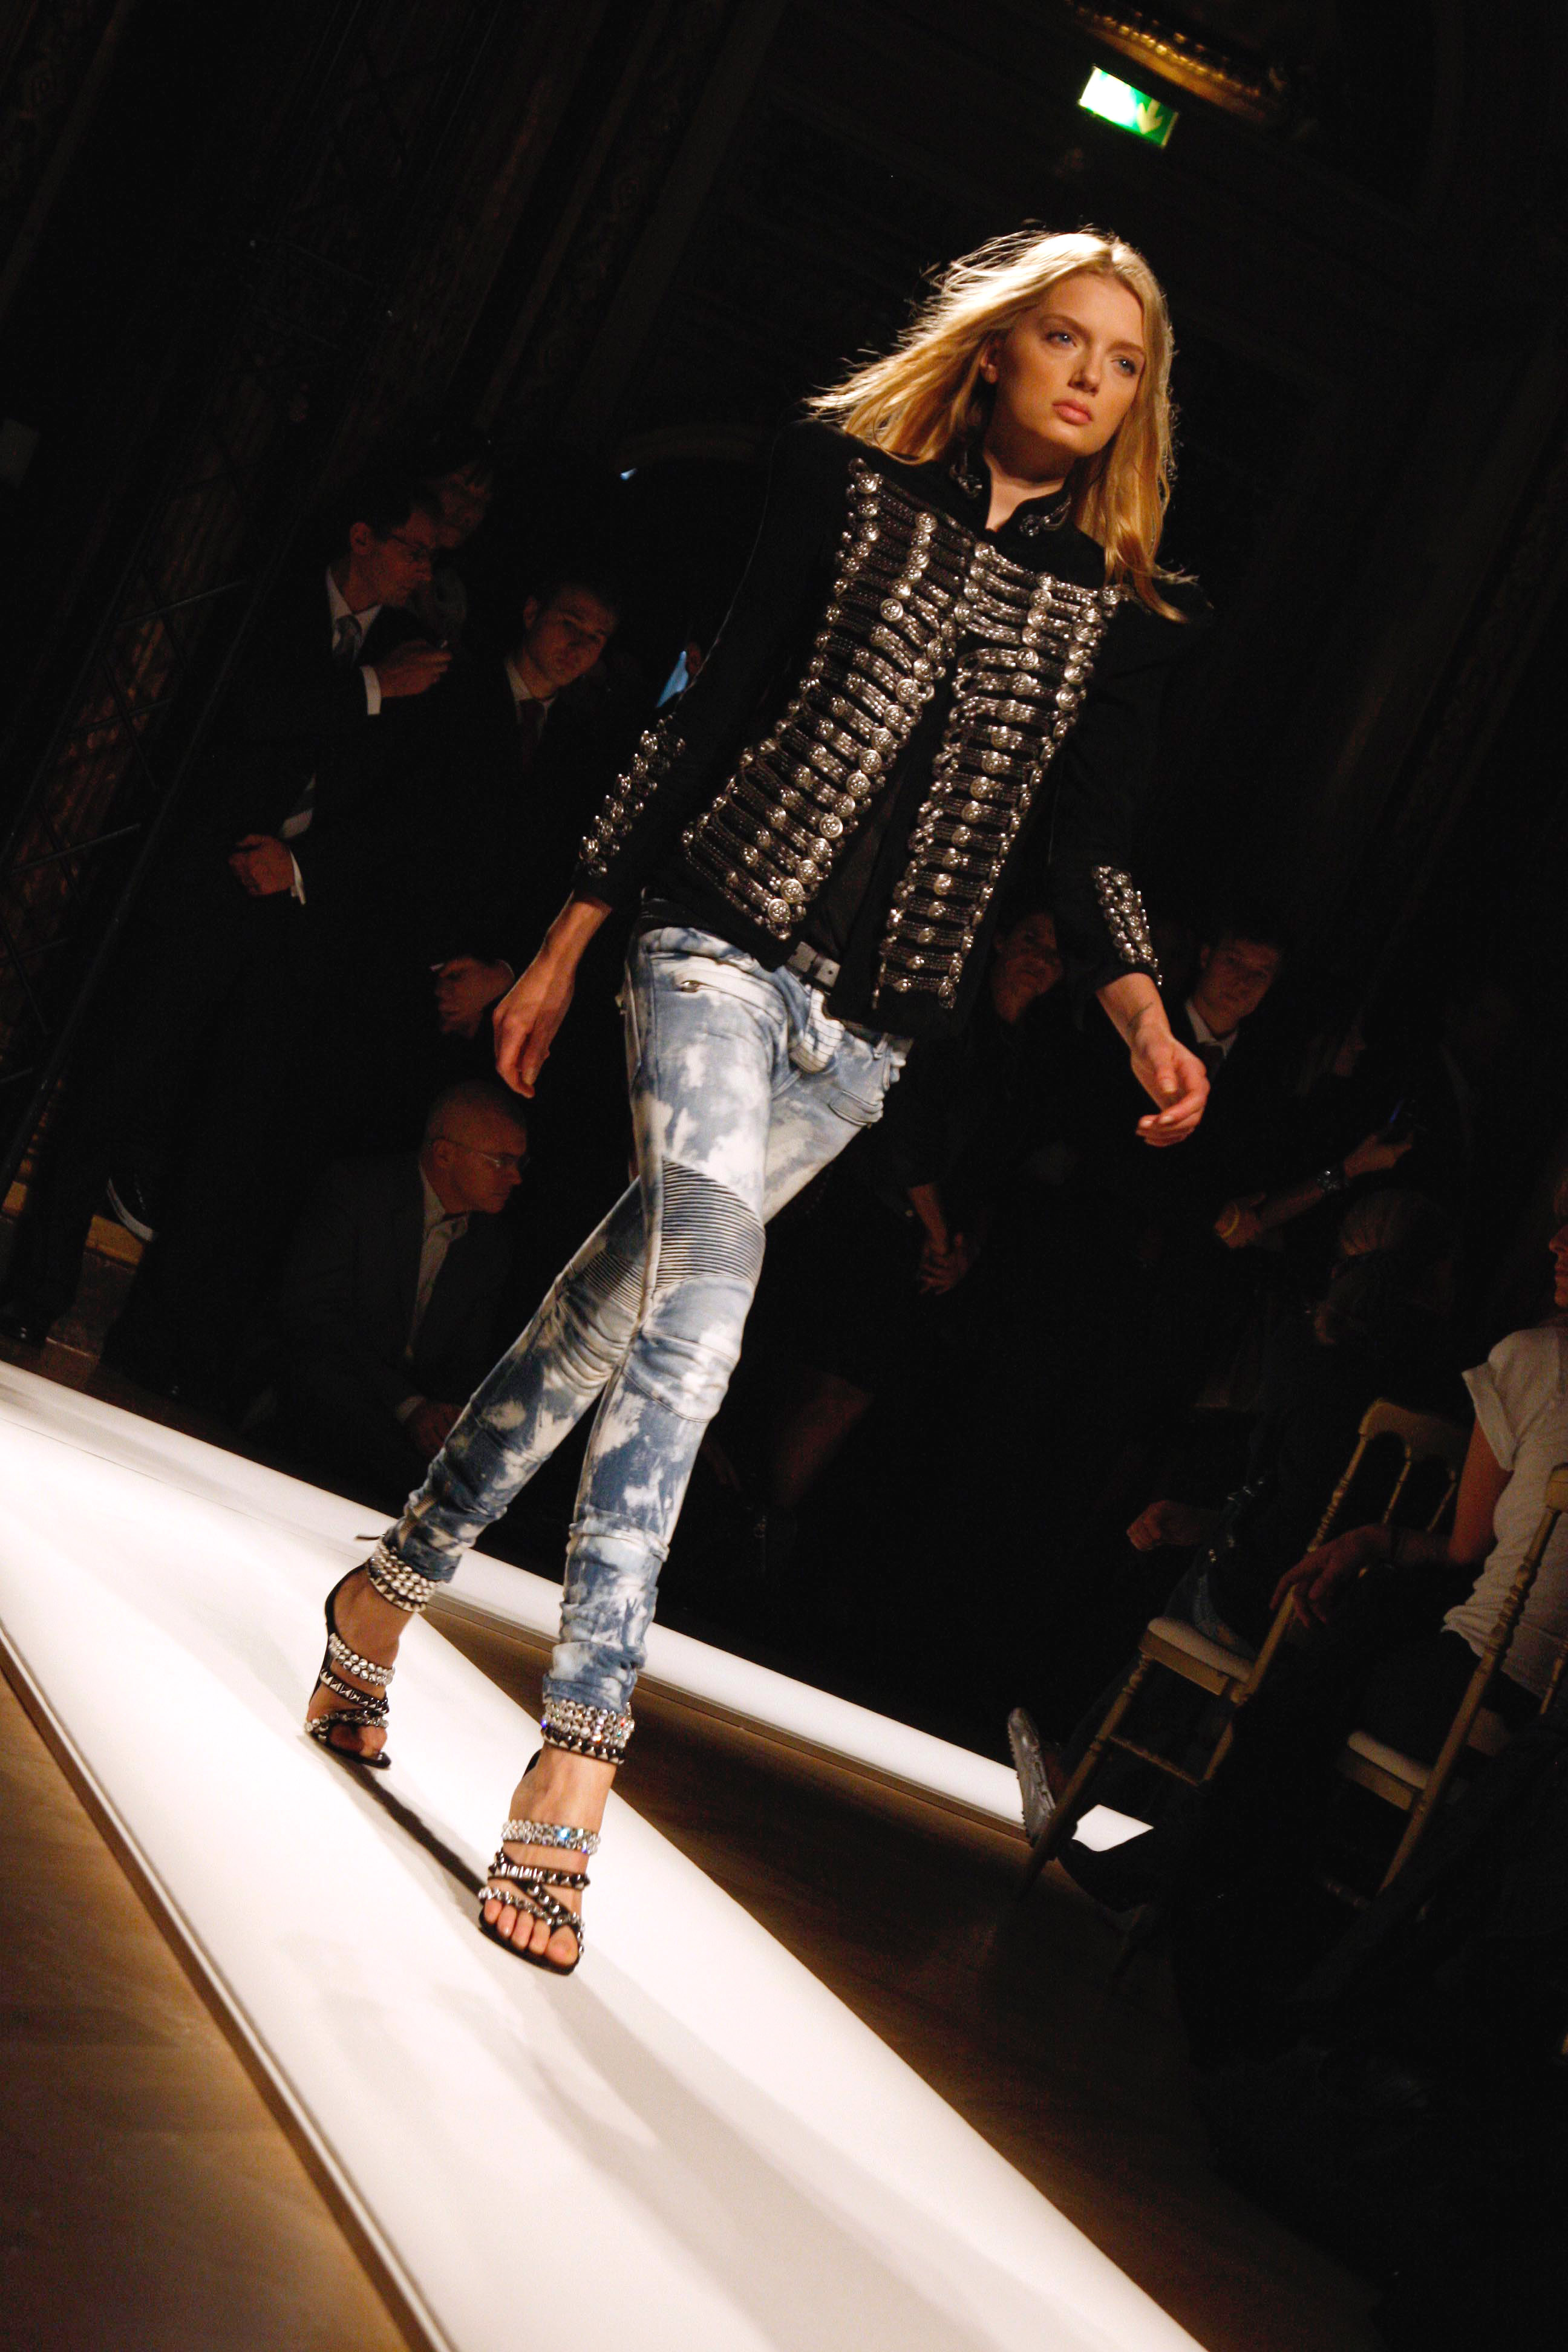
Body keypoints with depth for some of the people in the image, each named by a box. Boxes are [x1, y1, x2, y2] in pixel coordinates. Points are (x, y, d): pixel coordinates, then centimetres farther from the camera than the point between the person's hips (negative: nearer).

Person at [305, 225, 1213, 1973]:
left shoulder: (1123, 617, 10)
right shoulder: (851, 482, 5)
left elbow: (1084, 845, 8)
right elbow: (706, 713, 6)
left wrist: (1141, 1011, -12)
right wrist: (567, 942, 7)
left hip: (867, 1029, 3)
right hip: (727, 939, -2)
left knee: (635, 1296, 3)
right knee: (703, 1276, -22)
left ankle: (393, 1582, 23)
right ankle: (580, 1749, -22)